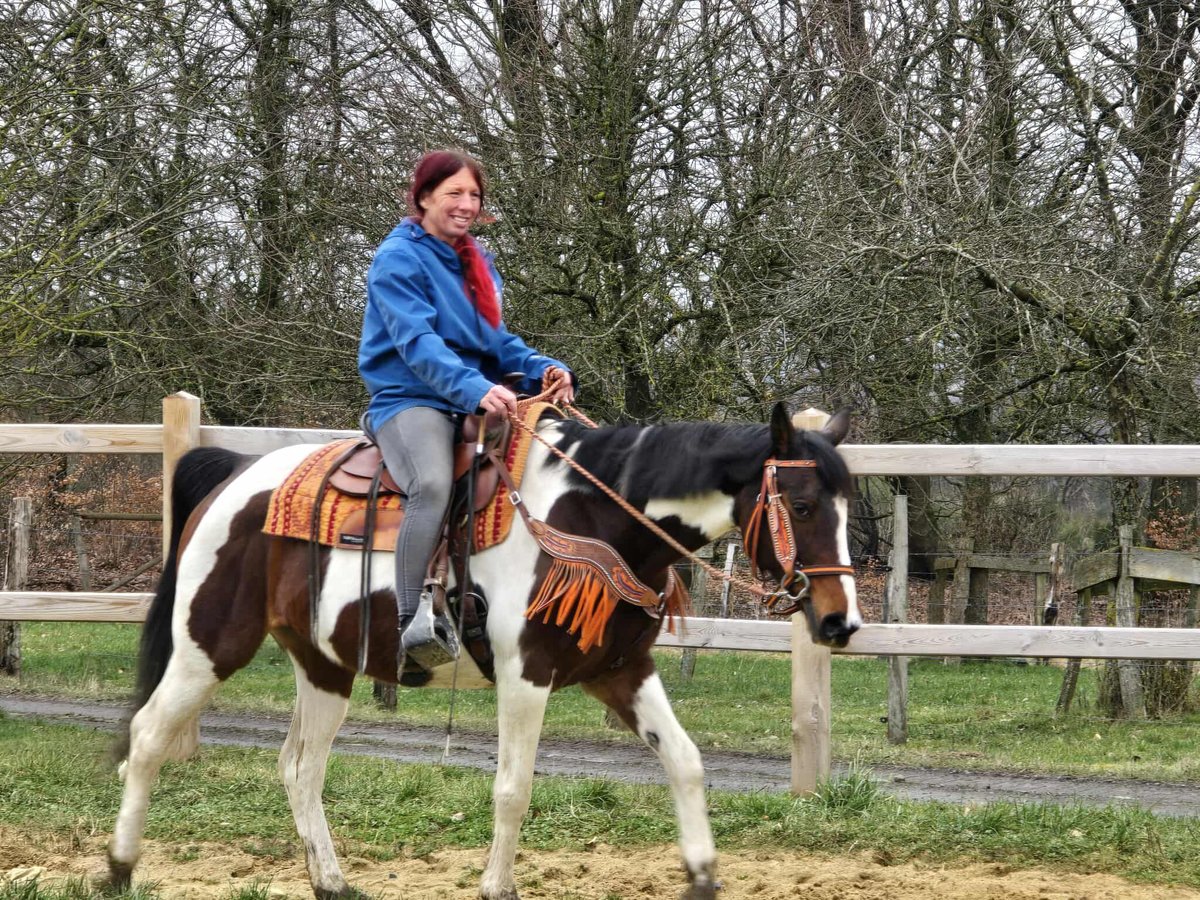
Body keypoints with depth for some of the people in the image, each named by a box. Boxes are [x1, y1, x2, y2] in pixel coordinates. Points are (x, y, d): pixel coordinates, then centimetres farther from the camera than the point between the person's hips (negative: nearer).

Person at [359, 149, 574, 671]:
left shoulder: (478, 264, 19)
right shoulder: (399, 258, -7)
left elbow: (497, 340, 18)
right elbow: (416, 341, -20)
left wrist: (545, 368, -5)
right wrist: (475, 389, -36)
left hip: (474, 403, 8)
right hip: (410, 399, -8)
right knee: (433, 483, -37)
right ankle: (412, 622, -37)